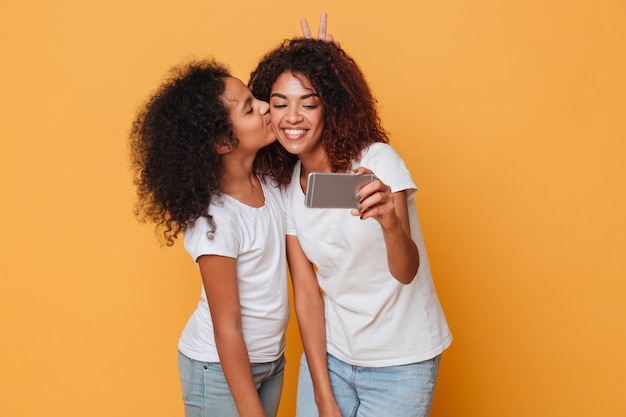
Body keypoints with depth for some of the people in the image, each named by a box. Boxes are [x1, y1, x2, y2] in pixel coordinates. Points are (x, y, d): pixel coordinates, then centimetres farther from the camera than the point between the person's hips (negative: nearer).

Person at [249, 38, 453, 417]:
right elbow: (307, 295, -4)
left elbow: (406, 273, -26)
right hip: (330, 353, 4)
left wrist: (390, 221, -47)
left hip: (401, 362, -3)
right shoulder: (285, 187, -4)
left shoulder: (378, 161, -17)